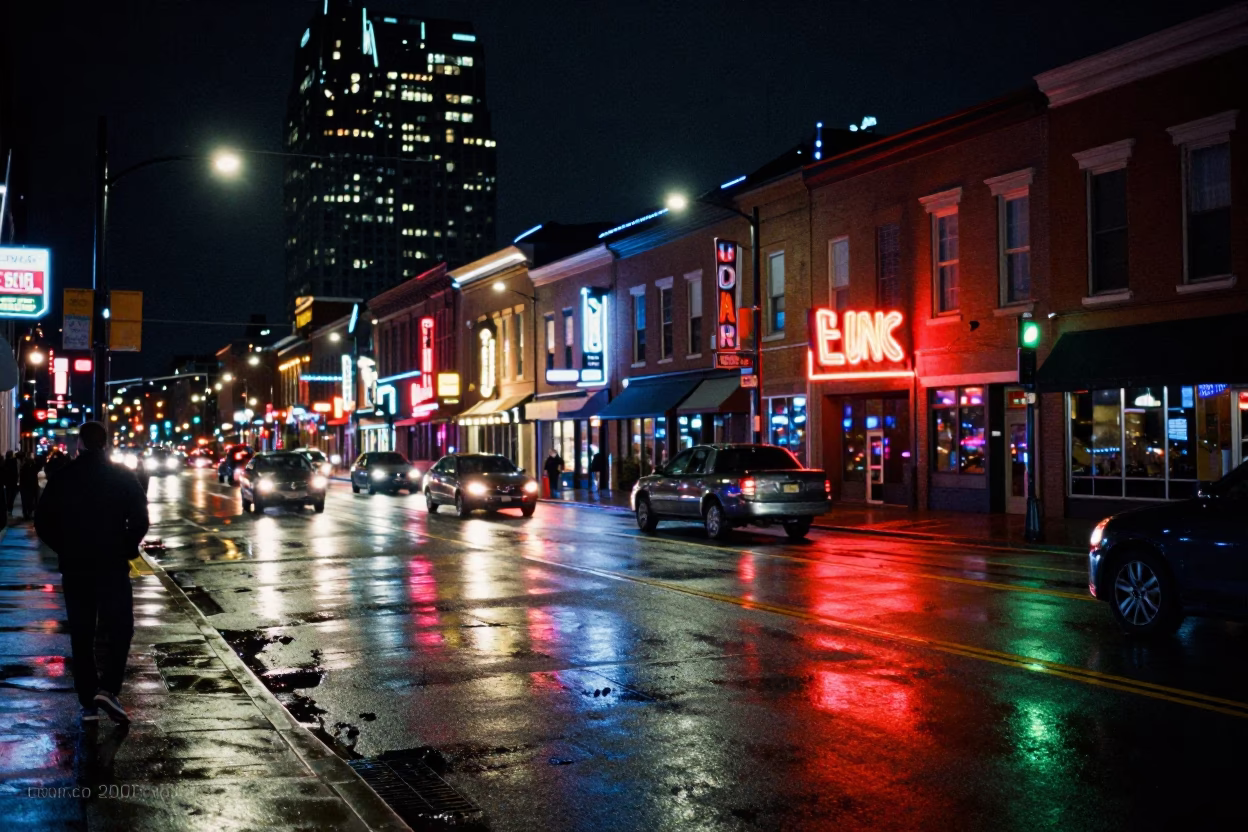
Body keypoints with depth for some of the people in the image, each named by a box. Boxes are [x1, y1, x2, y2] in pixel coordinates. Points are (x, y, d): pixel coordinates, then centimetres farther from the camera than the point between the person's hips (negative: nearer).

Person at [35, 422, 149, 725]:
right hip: (113, 566, -1)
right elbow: (140, 520, -7)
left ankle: (88, 703, 9)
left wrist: (65, 550, 13)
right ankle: (108, 688, -11)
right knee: (120, 629, 8)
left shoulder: (62, 478, 0)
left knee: (81, 635, 9)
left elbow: (43, 522, 0)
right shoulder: (123, 477, -3)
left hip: (74, 567, 2)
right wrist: (127, 549, 7)